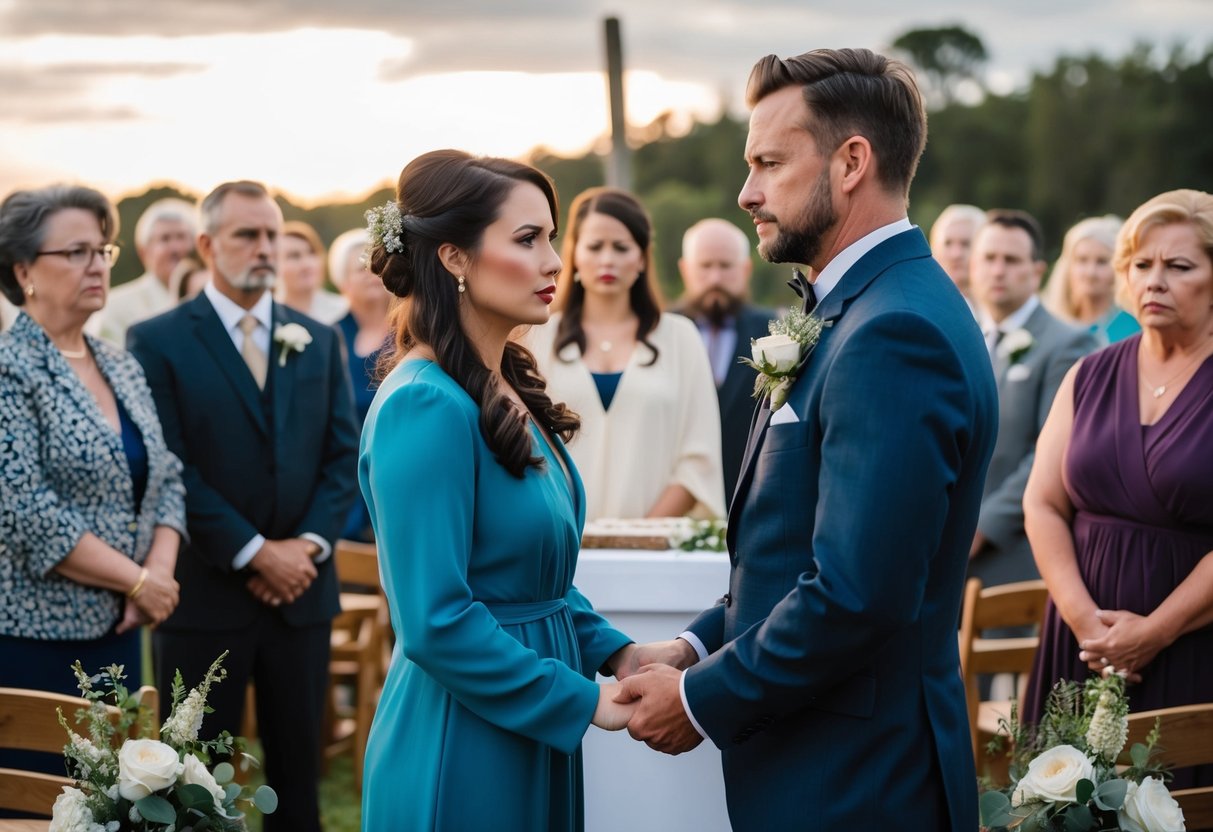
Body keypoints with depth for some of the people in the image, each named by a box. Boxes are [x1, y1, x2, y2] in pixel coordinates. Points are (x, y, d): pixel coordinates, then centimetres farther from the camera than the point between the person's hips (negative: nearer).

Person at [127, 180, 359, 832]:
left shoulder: (319, 341, 10)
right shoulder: (158, 341, -4)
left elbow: (344, 454, 7)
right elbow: (170, 467, -11)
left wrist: (309, 544, -8)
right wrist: (255, 552, -15)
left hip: (301, 590, 4)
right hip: (205, 592, -4)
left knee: (298, 763, 11)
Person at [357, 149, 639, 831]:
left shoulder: (510, 390, 8)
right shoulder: (426, 407, -19)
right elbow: (436, 622, -24)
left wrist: (614, 651, 2)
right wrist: (587, 702, -18)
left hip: (532, 736, 9)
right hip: (461, 747, -9)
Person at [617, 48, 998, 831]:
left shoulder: (895, 332, -21)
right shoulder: (866, 310, 11)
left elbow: (857, 597, -27)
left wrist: (703, 701, -15)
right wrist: (699, 647, 4)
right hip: (837, 766, 9)